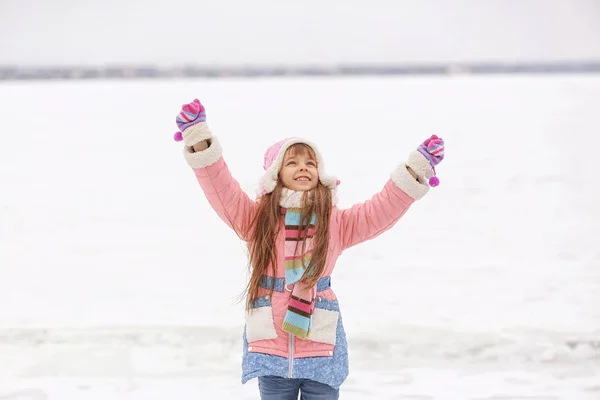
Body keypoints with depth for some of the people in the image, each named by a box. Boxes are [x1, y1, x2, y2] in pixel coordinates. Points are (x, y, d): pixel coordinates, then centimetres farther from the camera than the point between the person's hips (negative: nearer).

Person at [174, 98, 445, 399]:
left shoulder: (335, 223, 4)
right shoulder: (256, 218, 3)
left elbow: (383, 209, -2)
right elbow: (221, 188, -6)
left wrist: (414, 170, -12)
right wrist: (200, 141, -18)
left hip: (320, 348, 0)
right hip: (270, 348, 0)